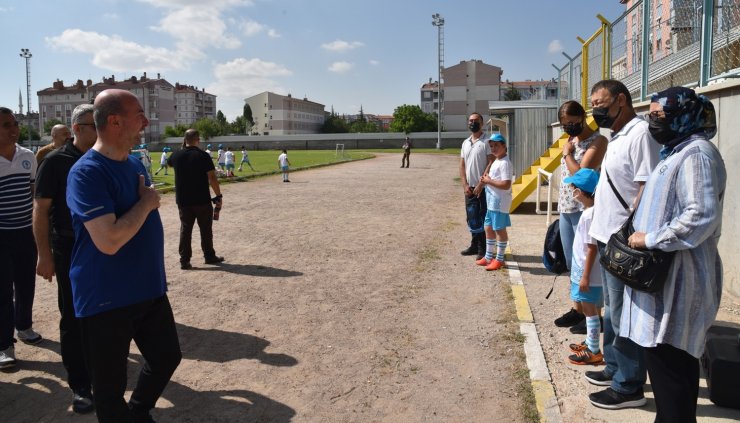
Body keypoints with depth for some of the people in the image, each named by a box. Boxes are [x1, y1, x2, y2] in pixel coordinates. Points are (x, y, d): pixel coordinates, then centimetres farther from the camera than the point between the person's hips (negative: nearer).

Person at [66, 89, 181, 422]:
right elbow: (109, 241, -30)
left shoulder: (134, 163, 7)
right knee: (110, 386, 8)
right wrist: (146, 202, -17)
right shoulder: (87, 172, -21)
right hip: (106, 300, -8)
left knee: (167, 357, 22)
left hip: (149, 290, 8)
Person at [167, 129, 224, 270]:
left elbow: (170, 162, 28)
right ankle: (209, 256, 21)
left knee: (185, 229, 8)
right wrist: (219, 196, -8)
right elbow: (212, 178, -15)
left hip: (183, 200, 3)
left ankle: (184, 260, 7)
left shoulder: (176, 155, 1)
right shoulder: (203, 156, -11)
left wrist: (183, 148, 21)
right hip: (202, 200, -3)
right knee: (206, 229, 10)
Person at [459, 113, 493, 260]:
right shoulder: (465, 143, 12)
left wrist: (480, 184, -16)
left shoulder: (487, 141, -7)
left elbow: (491, 164, -13)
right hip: (469, 188, 6)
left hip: (484, 188, -6)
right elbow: (462, 165, 12)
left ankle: (484, 249, 7)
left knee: (484, 219, -1)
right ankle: (474, 246, 25)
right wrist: (465, 185, 0)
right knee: (472, 218, 13)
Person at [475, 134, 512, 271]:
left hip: (499, 202, -10)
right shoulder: (496, 161, 14)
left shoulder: (505, 163, -18)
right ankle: (489, 257, 27)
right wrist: (486, 179, 4)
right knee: (488, 228, 16)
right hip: (491, 202, 10)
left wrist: (489, 181, -18)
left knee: (499, 229, 0)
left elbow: (506, 184, -26)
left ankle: (499, 259, 11)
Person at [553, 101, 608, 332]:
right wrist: (561, 205, 16)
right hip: (565, 209, 8)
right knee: (572, 263, 14)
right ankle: (577, 309, 25)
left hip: (583, 211, -8)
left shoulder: (598, 140, -10)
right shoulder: (572, 140, 15)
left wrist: (567, 154, -7)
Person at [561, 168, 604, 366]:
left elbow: (592, 248, -23)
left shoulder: (590, 214, -23)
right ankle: (590, 343, 32)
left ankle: (594, 352, 10)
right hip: (583, 270, 10)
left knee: (590, 310, 0)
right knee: (588, 309, 19)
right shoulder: (590, 211, 8)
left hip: (588, 274, -10)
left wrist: (585, 276, -20)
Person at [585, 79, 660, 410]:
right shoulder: (618, 136, 15)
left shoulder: (640, 133, -16)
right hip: (608, 237, 10)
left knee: (623, 315, 1)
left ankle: (629, 386, 13)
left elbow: (647, 189, -22)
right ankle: (615, 368, 34)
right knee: (612, 310, 19)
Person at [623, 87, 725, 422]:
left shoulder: (696, 153, -14)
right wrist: (642, 234, 14)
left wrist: (650, 239, -19)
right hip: (664, 273, 10)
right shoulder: (677, 152, 18)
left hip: (677, 277, -10)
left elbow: (702, 216, -26)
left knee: (669, 361, -4)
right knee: (664, 358, 16)